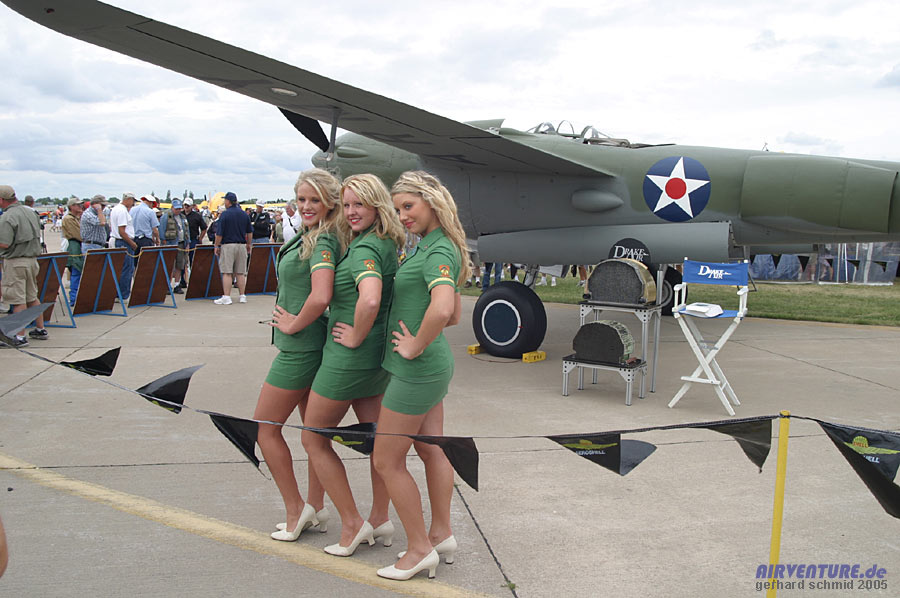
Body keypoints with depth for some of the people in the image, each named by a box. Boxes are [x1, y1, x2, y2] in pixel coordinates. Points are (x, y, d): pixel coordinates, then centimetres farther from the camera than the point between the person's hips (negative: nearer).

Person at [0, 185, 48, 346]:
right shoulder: (31, 212, 8)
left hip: (15, 262, -8)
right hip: (32, 259, 8)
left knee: (18, 299, -4)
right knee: (32, 297, 17)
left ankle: (20, 336, -2)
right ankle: (40, 330, 23)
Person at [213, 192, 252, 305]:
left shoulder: (225, 214, -8)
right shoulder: (244, 214, 8)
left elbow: (219, 233, -9)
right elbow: (250, 232, 13)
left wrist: (216, 246, 1)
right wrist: (248, 245, 23)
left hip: (228, 245, -5)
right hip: (242, 245, 5)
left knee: (227, 272, -3)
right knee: (240, 272, 10)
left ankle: (226, 297, -5)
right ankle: (242, 296, 12)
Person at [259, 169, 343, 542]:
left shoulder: (322, 243, -20)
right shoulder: (311, 237, 10)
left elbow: (320, 297, -34)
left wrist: (294, 325, -19)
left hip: (300, 348, -10)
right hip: (313, 347, 10)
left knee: (265, 427, 3)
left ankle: (295, 510, 11)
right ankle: (316, 509, 26)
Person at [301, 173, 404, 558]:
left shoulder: (365, 249, -22)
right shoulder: (390, 245, 7)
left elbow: (369, 300, -39)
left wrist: (355, 336, -24)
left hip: (348, 356, -9)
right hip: (379, 357, 9)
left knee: (314, 439, 8)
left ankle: (352, 524, 10)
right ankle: (380, 520, 27)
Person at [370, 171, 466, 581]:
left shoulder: (439, 251, -19)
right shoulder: (433, 248, 12)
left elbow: (443, 308, -38)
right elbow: (455, 316, 20)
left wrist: (416, 345, -24)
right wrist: (419, 335, 10)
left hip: (417, 368, -10)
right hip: (433, 365, 10)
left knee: (387, 460, 1)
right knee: (431, 451, 18)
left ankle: (420, 549, 13)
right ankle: (442, 535, 31)